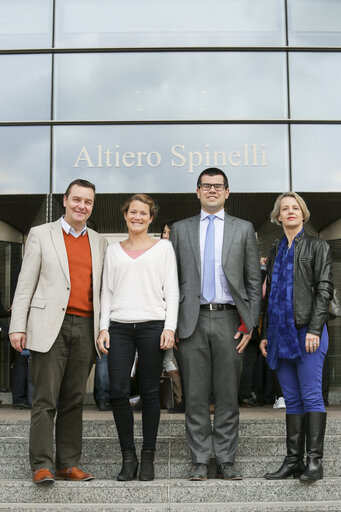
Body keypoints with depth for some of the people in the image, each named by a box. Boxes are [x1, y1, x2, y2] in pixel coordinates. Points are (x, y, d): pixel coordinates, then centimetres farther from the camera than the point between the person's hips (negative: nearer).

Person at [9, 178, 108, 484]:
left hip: (85, 329, 3)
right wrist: (17, 327, -4)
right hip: (50, 327, -3)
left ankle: (69, 465, 14)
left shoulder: (99, 242, 15)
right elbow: (25, 284, 3)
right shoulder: (41, 234, 6)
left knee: (74, 400, 7)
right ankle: (42, 466, 2)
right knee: (45, 399, -4)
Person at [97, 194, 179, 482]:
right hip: (119, 327, 2)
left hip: (152, 325, -2)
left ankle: (148, 458, 12)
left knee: (150, 393, 1)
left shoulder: (163, 247, 9)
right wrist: (104, 328, 4)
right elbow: (107, 292, 14)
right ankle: (128, 457, 8)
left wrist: (170, 327, -7)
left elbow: (172, 290, 4)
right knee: (118, 392, -5)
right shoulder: (113, 251, 16)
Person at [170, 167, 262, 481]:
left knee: (228, 395, 4)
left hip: (229, 320, 0)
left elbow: (254, 281, 7)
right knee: (196, 396, 3)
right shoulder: (180, 230, 12)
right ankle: (200, 461, 13)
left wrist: (250, 323, -1)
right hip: (192, 321, 0)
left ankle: (226, 461, 14)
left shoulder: (243, 229, 10)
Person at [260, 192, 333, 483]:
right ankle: (293, 460, 12)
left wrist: (315, 329, -15)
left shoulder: (317, 247, 3)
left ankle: (315, 461, 0)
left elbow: (324, 289, -5)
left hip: (306, 330, -5)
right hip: (280, 333, 5)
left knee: (311, 396, -5)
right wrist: (265, 334, 15)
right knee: (292, 399, 8)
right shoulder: (276, 250, 18)